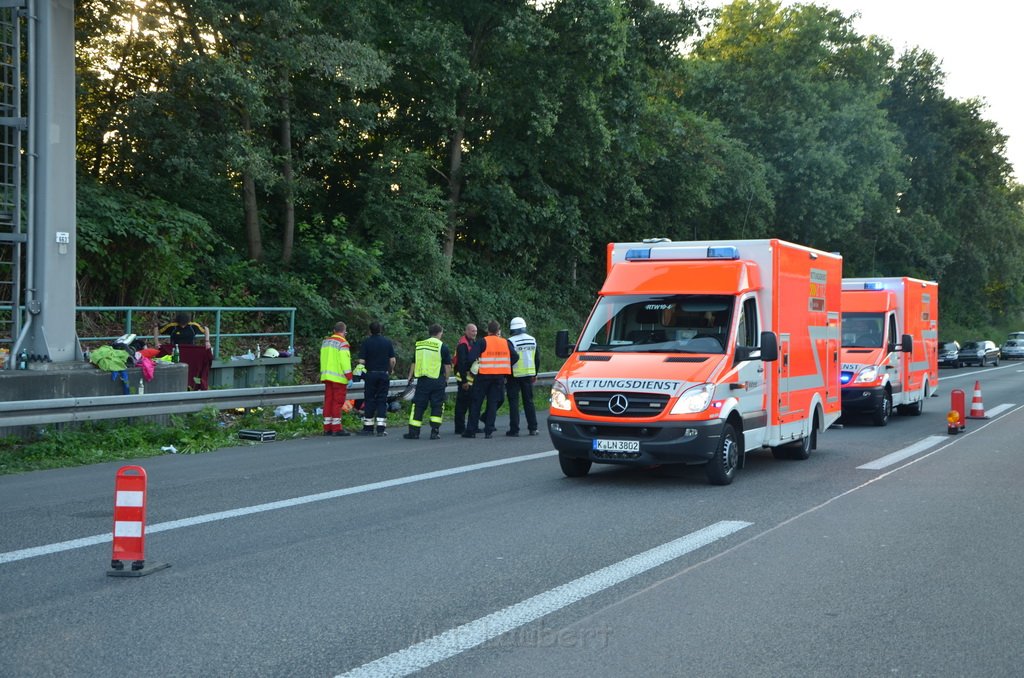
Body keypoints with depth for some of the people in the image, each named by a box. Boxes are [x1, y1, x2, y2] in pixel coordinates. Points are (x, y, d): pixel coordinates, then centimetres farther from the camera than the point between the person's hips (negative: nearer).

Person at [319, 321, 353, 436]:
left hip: (327, 376, 7)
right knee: (338, 402, -5)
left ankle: (327, 428, 9)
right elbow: (345, 361, -18)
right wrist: (349, 377, -16)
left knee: (328, 401, 9)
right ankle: (336, 429, -5)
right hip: (338, 377, -7)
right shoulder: (342, 343, -11)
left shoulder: (326, 341, 14)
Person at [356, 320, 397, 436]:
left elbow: (361, 361, -9)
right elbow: (392, 360, 0)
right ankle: (381, 428, -2)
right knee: (382, 401, 3)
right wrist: (391, 370, 17)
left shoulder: (366, 342, -5)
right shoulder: (388, 342, 1)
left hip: (370, 374, -1)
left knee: (369, 401, 6)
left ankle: (368, 428, 7)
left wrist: (362, 370, 11)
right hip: (384, 374, 1)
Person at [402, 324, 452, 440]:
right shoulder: (442, 346, -4)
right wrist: (446, 379, 8)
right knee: (437, 406, 6)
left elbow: (414, 363, 16)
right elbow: (448, 366, -4)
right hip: (437, 381, -3)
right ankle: (434, 431, 1)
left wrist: (410, 376, 26)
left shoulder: (419, 345, 9)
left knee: (418, 405, 7)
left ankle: (413, 432, 5)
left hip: (422, 380, 3)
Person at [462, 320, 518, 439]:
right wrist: (506, 368, 14)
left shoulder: (482, 342, -6)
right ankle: (488, 431, 3)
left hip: (483, 375, -3)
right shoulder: (506, 343, 5)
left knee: (476, 403, 6)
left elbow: (471, 357, -16)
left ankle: (471, 430, 7)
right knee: (493, 403, 8)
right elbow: (515, 357, 3)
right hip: (500, 377, 3)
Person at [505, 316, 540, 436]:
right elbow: (537, 359, 14)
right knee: (529, 401, 11)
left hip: (515, 375, -5)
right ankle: (533, 428, 10)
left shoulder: (511, 341, -13)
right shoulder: (532, 340, 7)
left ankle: (514, 429, -3)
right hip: (528, 375, 5)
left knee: (514, 402, -1)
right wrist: (535, 374, 23)